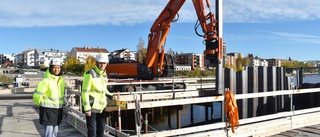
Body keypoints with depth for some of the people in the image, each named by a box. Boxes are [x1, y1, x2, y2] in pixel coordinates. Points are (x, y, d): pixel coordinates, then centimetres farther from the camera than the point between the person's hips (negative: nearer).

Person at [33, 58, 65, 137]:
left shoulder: (61, 80, 5)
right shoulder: (46, 81, -17)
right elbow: (37, 95, -15)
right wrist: (43, 104, 0)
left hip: (58, 110, 7)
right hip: (48, 110, -7)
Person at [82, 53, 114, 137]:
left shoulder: (104, 74, 10)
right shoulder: (90, 74, -12)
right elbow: (85, 92, -15)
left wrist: (110, 96, 8)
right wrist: (87, 108, -18)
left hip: (102, 107, 7)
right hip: (92, 107, -7)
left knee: (101, 129, 16)